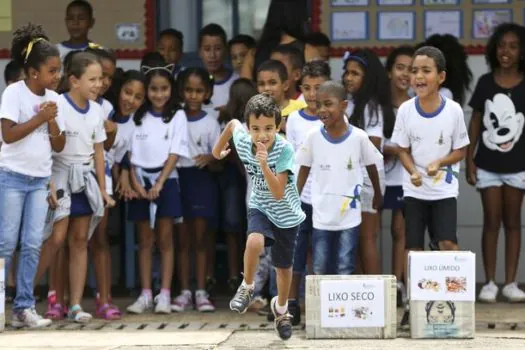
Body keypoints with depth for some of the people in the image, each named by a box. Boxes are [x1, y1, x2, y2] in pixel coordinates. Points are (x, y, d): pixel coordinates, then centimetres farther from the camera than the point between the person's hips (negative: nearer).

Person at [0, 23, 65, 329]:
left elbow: (59, 146, 8)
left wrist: (52, 122, -9)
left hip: (40, 180, 5)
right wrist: (41, 117, -16)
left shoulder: (53, 99, 8)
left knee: (33, 244, 0)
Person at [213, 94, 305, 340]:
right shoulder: (243, 141, -20)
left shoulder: (284, 149, -30)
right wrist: (219, 147, 16)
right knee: (254, 242, -31)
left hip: (286, 213, -1)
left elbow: (279, 193, -33)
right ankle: (247, 288, -4)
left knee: (284, 266, 14)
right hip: (260, 207, 1)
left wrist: (264, 165, -44)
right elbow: (232, 123, 5)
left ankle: (281, 308, 42)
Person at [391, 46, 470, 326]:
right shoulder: (406, 110, -6)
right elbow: (403, 149, 2)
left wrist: (439, 163, -19)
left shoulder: (453, 110, -10)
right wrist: (413, 172, -16)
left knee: (448, 243, -12)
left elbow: (461, 150, -1)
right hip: (414, 189, 1)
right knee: (413, 247, 4)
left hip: (444, 189, -1)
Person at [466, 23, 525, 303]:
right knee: (491, 222, 3)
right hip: (487, 165, 0)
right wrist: (469, 159, 0)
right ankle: (490, 282, 8)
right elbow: (475, 122, 4)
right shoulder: (485, 82, -1)